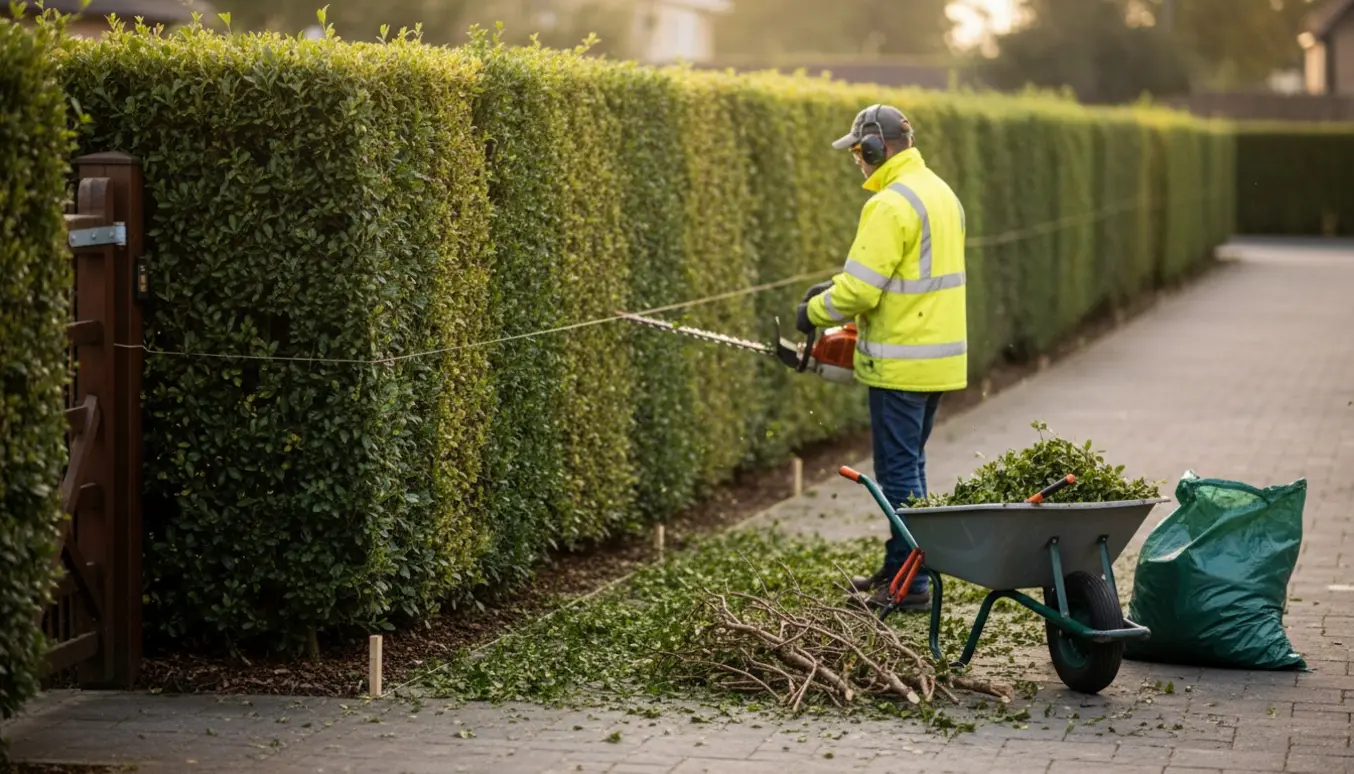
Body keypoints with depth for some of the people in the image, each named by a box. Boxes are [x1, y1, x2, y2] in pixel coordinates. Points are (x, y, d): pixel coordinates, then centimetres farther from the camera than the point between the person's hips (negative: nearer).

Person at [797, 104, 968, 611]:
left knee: (898, 471, -3)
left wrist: (814, 312, -3)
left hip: (901, 363, -10)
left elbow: (860, 288, -22)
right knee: (909, 464, 18)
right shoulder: (941, 193, 13)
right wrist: (838, 289, 17)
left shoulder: (892, 204, -19)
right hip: (940, 356, 10)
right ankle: (899, 567, 27)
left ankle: (910, 585, 0)